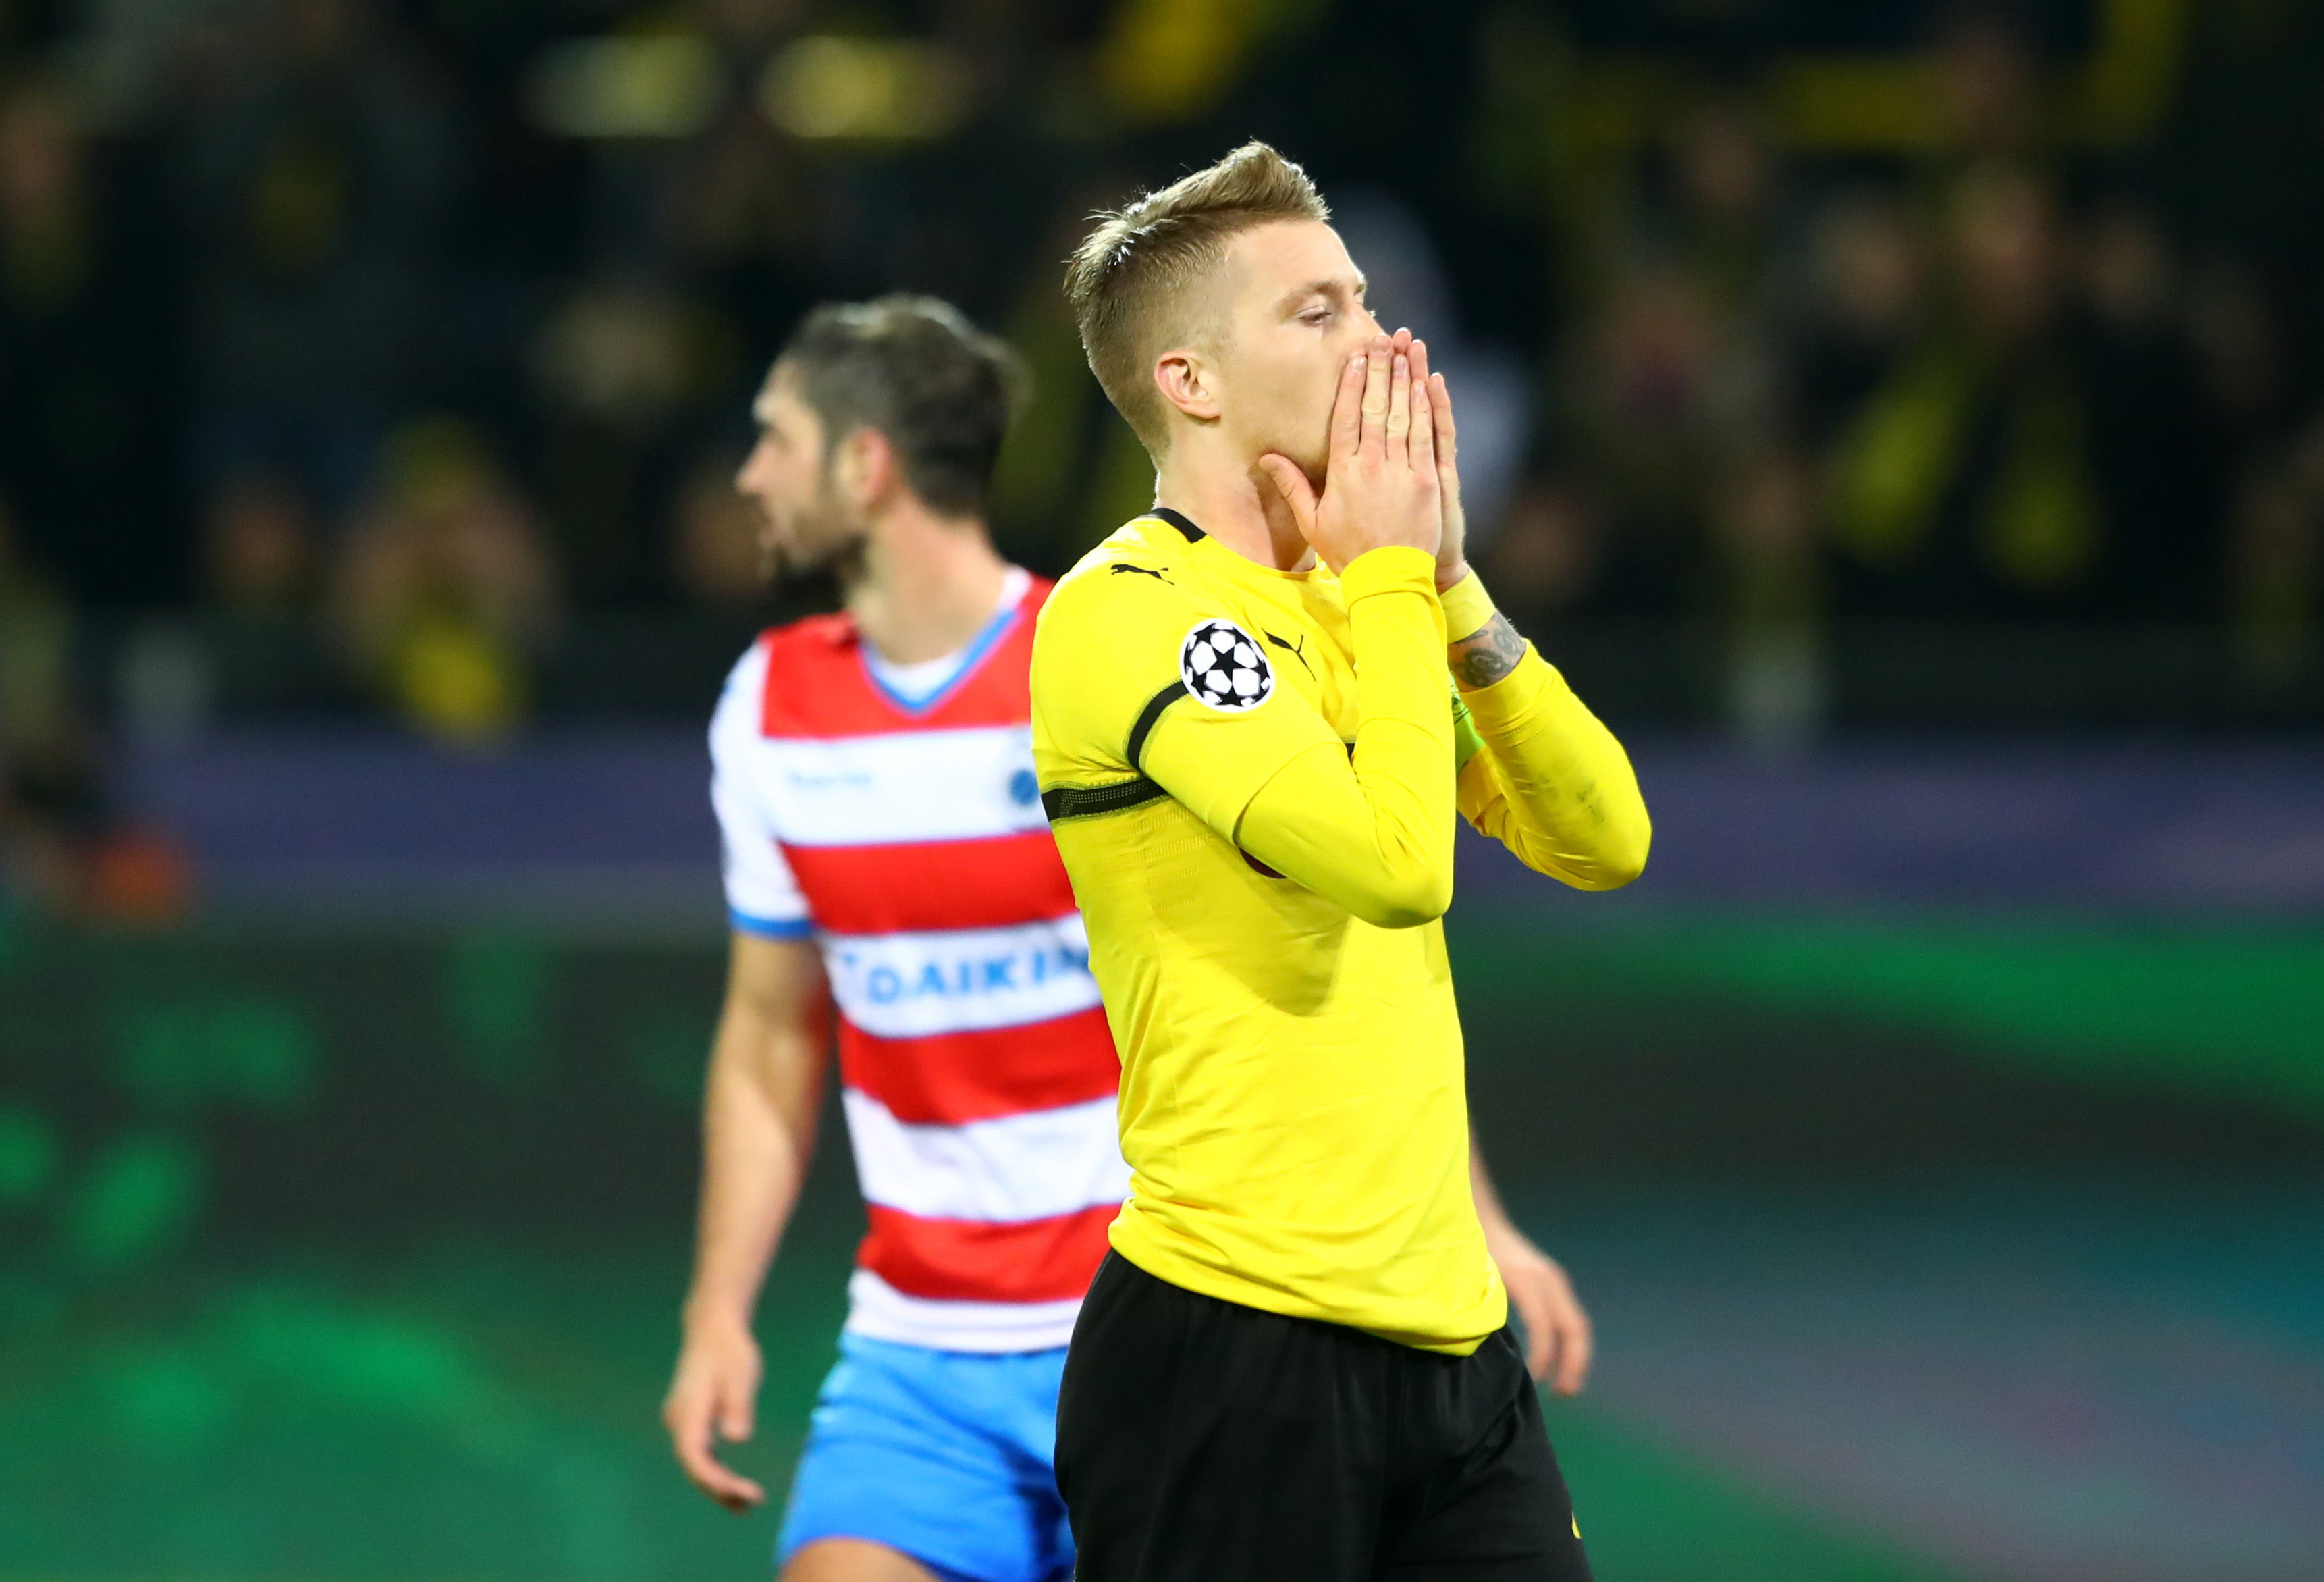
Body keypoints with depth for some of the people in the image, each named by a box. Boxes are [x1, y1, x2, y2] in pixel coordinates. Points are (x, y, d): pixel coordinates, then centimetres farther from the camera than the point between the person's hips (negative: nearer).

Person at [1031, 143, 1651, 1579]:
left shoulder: (1353, 600, 15)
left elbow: (1604, 841, 8)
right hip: (1237, 1348, -8)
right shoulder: (1131, 610, -12)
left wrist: (1450, 584, 0)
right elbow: (1398, 863, -23)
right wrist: (1391, 576, -11)